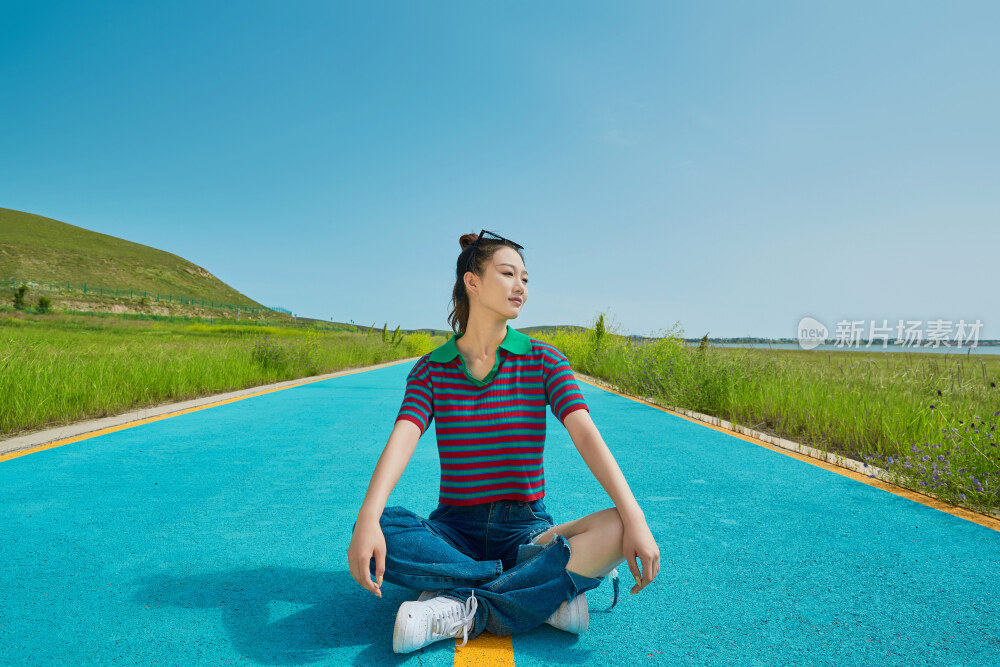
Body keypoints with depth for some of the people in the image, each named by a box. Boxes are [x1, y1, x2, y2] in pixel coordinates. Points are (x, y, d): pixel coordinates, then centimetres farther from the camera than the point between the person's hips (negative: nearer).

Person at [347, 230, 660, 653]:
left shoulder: (542, 360, -2)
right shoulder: (431, 368, 0)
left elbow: (585, 434, -15)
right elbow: (403, 439, -16)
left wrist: (634, 517, -28)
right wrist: (368, 520, -34)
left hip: (525, 531, 0)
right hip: (453, 531, 1)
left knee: (614, 528, -28)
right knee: (381, 530, -30)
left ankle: (464, 610, -22)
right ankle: (551, 590, -20)